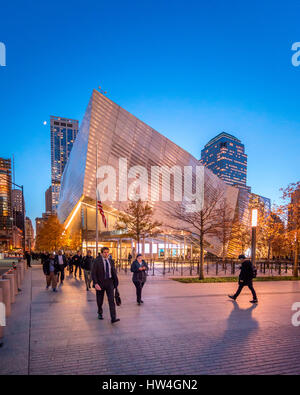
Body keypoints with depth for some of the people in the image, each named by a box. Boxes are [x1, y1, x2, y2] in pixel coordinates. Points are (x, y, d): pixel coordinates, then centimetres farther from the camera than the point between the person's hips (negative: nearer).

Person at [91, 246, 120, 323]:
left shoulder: (111, 261, 4)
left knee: (111, 300, -8)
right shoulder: (97, 261, -8)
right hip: (100, 283, -2)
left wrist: (115, 282, 11)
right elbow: (93, 273, -11)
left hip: (109, 282, 2)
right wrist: (95, 283, -21)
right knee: (100, 300, 13)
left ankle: (113, 318, -8)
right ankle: (100, 313, 39)